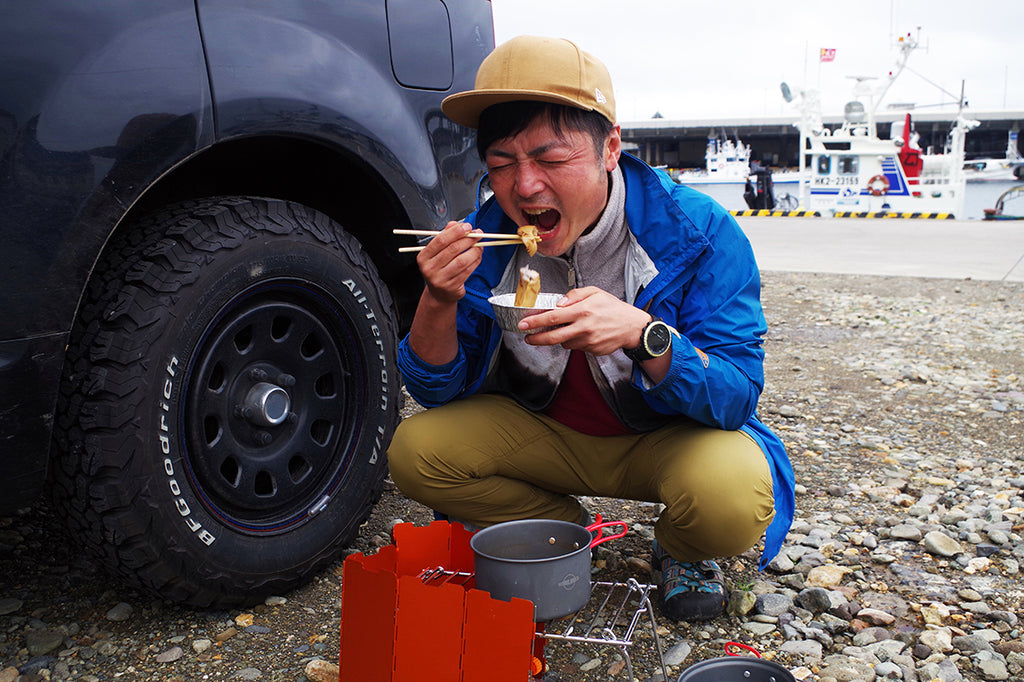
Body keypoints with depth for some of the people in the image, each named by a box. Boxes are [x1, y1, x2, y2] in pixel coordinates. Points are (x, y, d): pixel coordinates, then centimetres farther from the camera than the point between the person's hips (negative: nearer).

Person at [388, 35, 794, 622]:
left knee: (733, 495, -34)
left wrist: (644, 334, -46)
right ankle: (565, 530, 8)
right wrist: (439, 302, -31)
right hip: (544, 432, 4)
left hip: (669, 436, -3)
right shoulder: (485, 238, -14)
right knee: (415, 448, -16)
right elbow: (440, 390, -9)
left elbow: (738, 395, -25)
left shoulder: (698, 232, -23)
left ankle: (682, 550, 6)